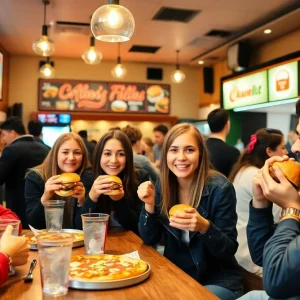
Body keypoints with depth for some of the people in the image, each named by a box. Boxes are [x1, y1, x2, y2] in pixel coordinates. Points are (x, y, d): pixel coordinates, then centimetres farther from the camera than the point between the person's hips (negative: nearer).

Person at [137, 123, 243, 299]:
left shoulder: (220, 189, -18)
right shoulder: (163, 186, -4)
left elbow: (229, 250, -16)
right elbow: (149, 240, -3)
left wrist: (204, 227, -34)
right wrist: (149, 205, -19)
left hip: (218, 281, -4)